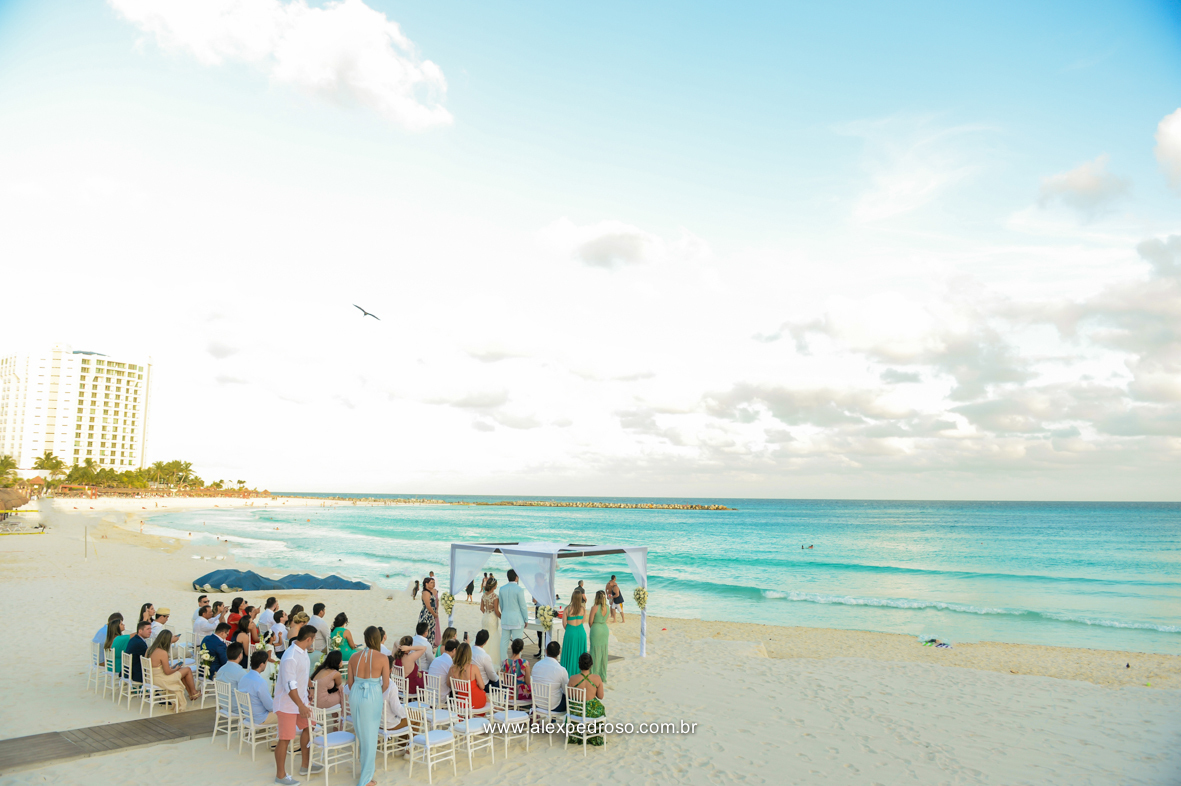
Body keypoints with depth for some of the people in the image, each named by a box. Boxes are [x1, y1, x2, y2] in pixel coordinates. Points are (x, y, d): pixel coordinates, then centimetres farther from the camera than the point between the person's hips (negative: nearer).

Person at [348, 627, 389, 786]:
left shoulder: (354, 657, -2)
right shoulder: (383, 659, -11)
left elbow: (350, 682, 3)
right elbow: (386, 684, -6)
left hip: (355, 695, 4)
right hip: (373, 696, -4)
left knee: (360, 733, 22)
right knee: (370, 736, 7)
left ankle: (367, 765, 42)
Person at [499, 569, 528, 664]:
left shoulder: (502, 589, 3)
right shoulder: (519, 590, -14)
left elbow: (501, 605, 13)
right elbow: (523, 606, -10)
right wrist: (526, 619, 0)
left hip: (505, 619, 6)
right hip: (517, 619, -5)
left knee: (504, 641, 11)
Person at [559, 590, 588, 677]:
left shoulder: (567, 609, -13)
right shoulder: (583, 609, -6)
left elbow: (564, 623, -4)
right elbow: (583, 622, 7)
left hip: (570, 632, -2)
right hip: (581, 632, 2)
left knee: (570, 653, 11)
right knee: (579, 653, 15)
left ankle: (569, 674, 17)